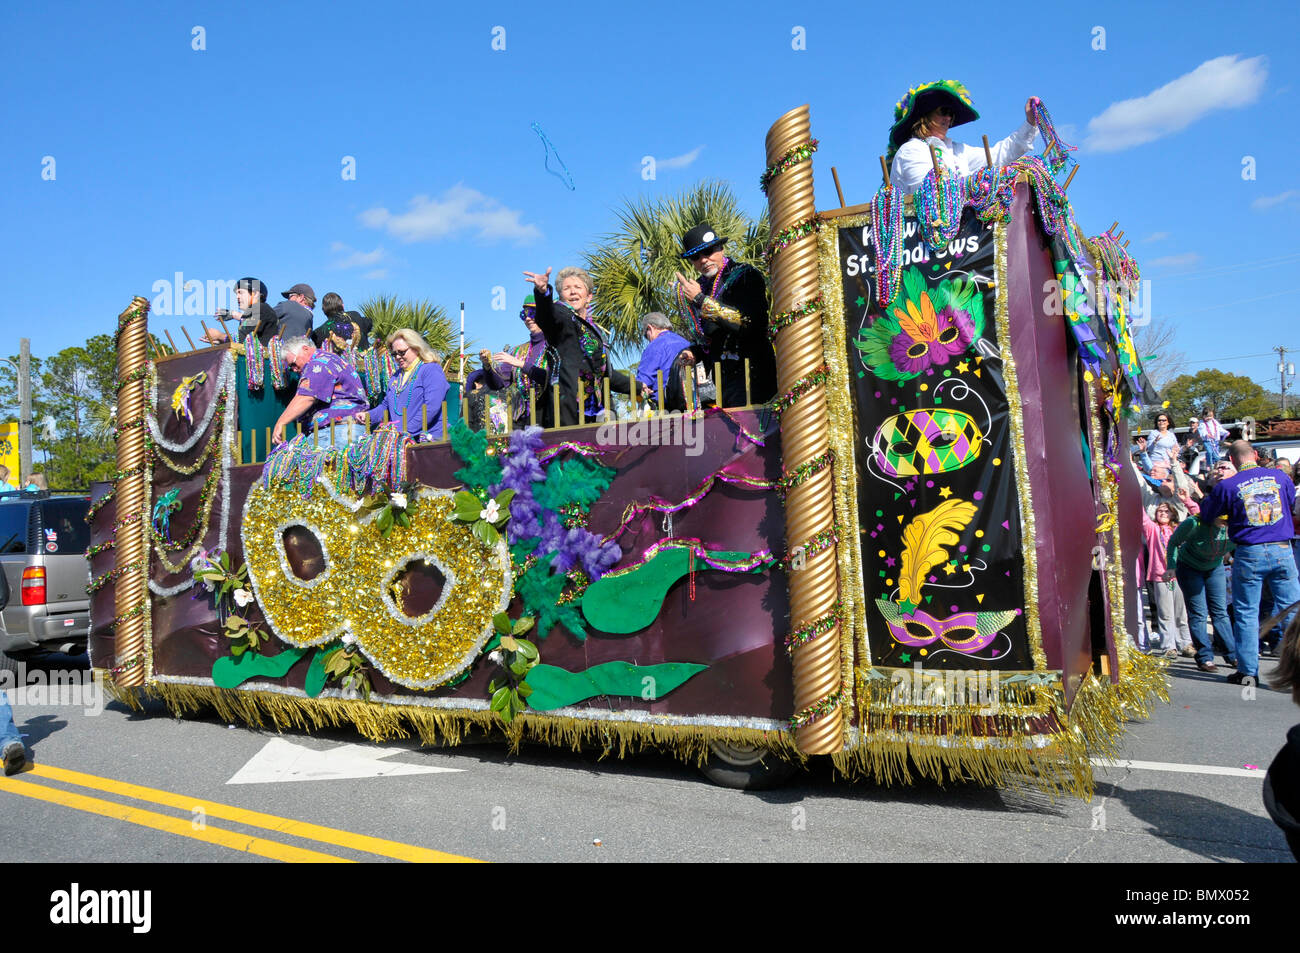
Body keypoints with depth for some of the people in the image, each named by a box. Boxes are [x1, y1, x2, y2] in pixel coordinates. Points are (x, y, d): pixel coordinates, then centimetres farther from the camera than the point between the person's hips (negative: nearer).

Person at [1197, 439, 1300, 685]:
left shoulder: (1227, 486, -6)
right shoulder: (1280, 477, 4)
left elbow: (1206, 515, 8)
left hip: (1249, 554, -2)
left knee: (1246, 612, 5)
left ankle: (1248, 671, 9)